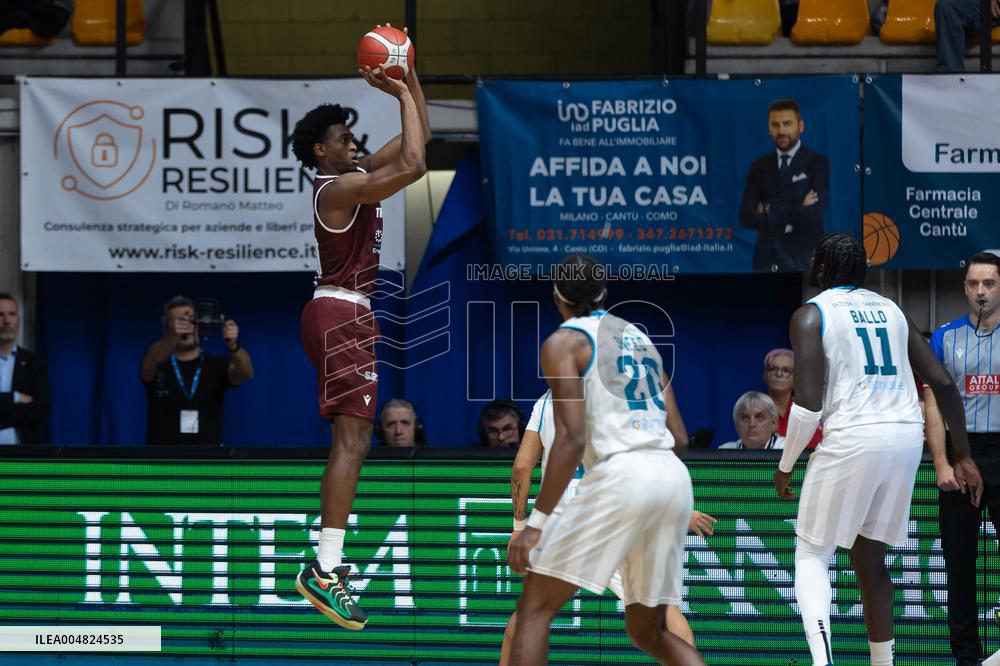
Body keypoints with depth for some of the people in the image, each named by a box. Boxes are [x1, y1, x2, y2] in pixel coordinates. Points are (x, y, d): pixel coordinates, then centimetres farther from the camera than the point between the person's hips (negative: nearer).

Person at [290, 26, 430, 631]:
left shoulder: (357, 175, 12)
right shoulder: (342, 186, -17)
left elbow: (417, 139, 18)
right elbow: (414, 165, -28)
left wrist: (409, 77, 6)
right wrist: (402, 94, -19)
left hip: (345, 314, 11)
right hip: (342, 314, -11)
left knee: (352, 439, 15)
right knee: (352, 440, -17)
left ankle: (331, 555, 20)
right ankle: (324, 570, -25)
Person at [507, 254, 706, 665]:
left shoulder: (563, 342, 3)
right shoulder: (640, 337, 24)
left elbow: (572, 439, -10)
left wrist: (536, 522, -12)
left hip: (620, 476, -7)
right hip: (674, 477, 7)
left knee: (535, 606, 1)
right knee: (648, 631, 18)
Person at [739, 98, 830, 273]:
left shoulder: (818, 163, 1)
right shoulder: (760, 166, 12)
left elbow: (813, 215, -12)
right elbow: (746, 217, 2)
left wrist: (770, 211, -4)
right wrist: (794, 214, -8)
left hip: (803, 261, -3)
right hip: (767, 261, 3)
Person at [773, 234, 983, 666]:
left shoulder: (811, 315, 1)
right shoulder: (891, 310, 18)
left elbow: (808, 404, -9)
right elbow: (944, 384, 13)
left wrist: (785, 466, 3)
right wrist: (963, 457, 18)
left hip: (852, 437, -5)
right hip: (906, 436, 5)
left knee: (812, 555, 5)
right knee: (869, 557, 19)